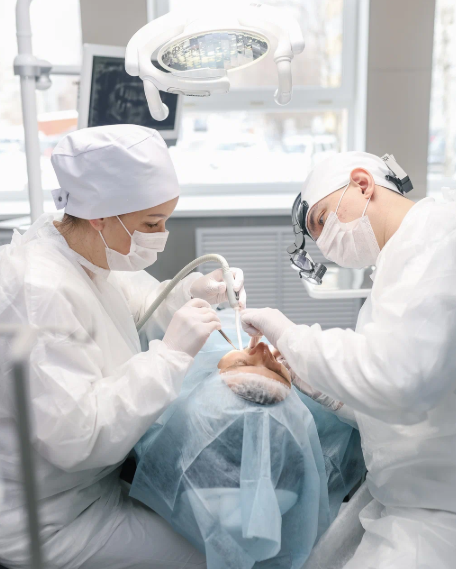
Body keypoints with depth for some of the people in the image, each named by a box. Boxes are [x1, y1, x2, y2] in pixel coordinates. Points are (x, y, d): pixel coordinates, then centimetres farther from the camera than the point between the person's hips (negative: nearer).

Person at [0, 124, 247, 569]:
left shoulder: (84, 251, -4)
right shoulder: (39, 292, -32)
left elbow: (137, 307, 13)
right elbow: (73, 438, -32)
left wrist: (193, 291, -5)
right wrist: (170, 354, -33)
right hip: (49, 519, -8)